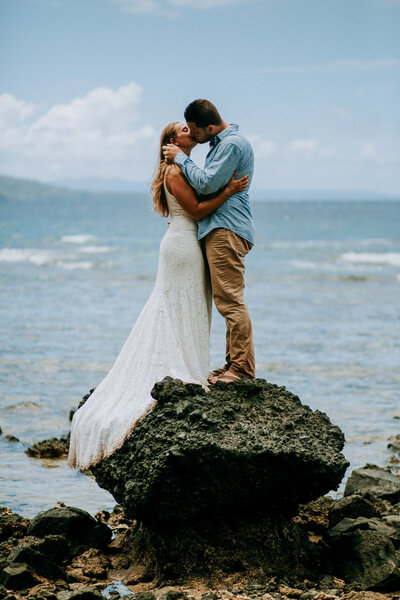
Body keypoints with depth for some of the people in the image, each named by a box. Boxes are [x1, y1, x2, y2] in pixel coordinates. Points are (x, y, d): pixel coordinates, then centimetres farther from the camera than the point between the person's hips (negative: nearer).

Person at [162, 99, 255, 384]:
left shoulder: (233, 144, -12)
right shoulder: (221, 143, 21)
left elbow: (207, 184, -18)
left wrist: (181, 158, -6)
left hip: (227, 230, -11)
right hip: (218, 229, 11)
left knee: (230, 300, -12)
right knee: (227, 300, 11)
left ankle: (242, 368, -12)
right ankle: (234, 363, 15)